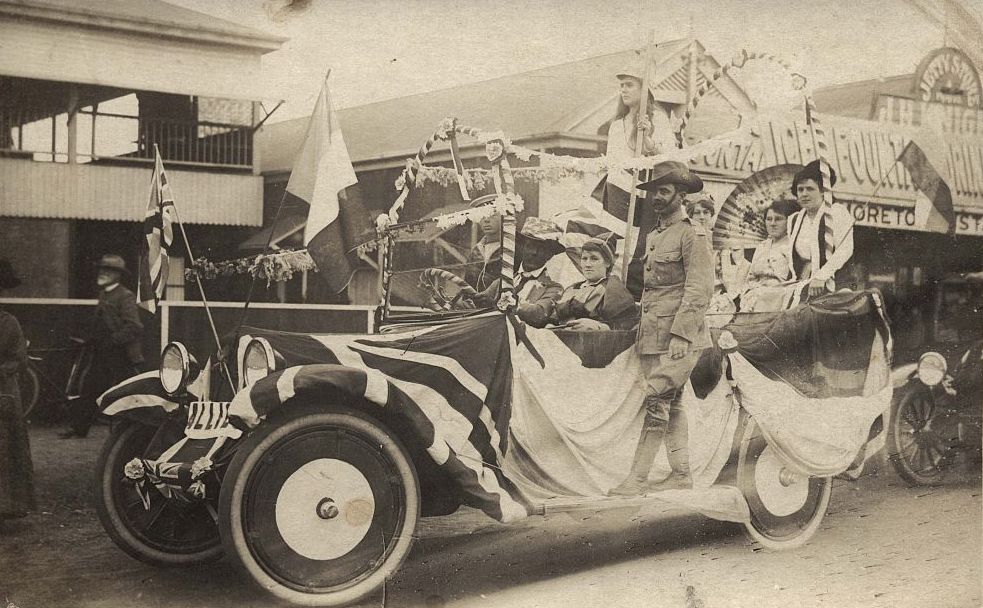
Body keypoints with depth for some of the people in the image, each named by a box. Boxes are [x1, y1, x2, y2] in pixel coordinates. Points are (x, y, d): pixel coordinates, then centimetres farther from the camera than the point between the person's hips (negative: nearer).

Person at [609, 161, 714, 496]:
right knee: (671, 403, 11)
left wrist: (680, 335, -21)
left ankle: (637, 478, -12)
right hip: (653, 336, 9)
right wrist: (644, 326, 15)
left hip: (679, 334, -9)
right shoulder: (653, 236, 18)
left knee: (657, 401, -12)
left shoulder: (692, 235, -8)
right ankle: (681, 472, 18)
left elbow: (699, 290, -15)